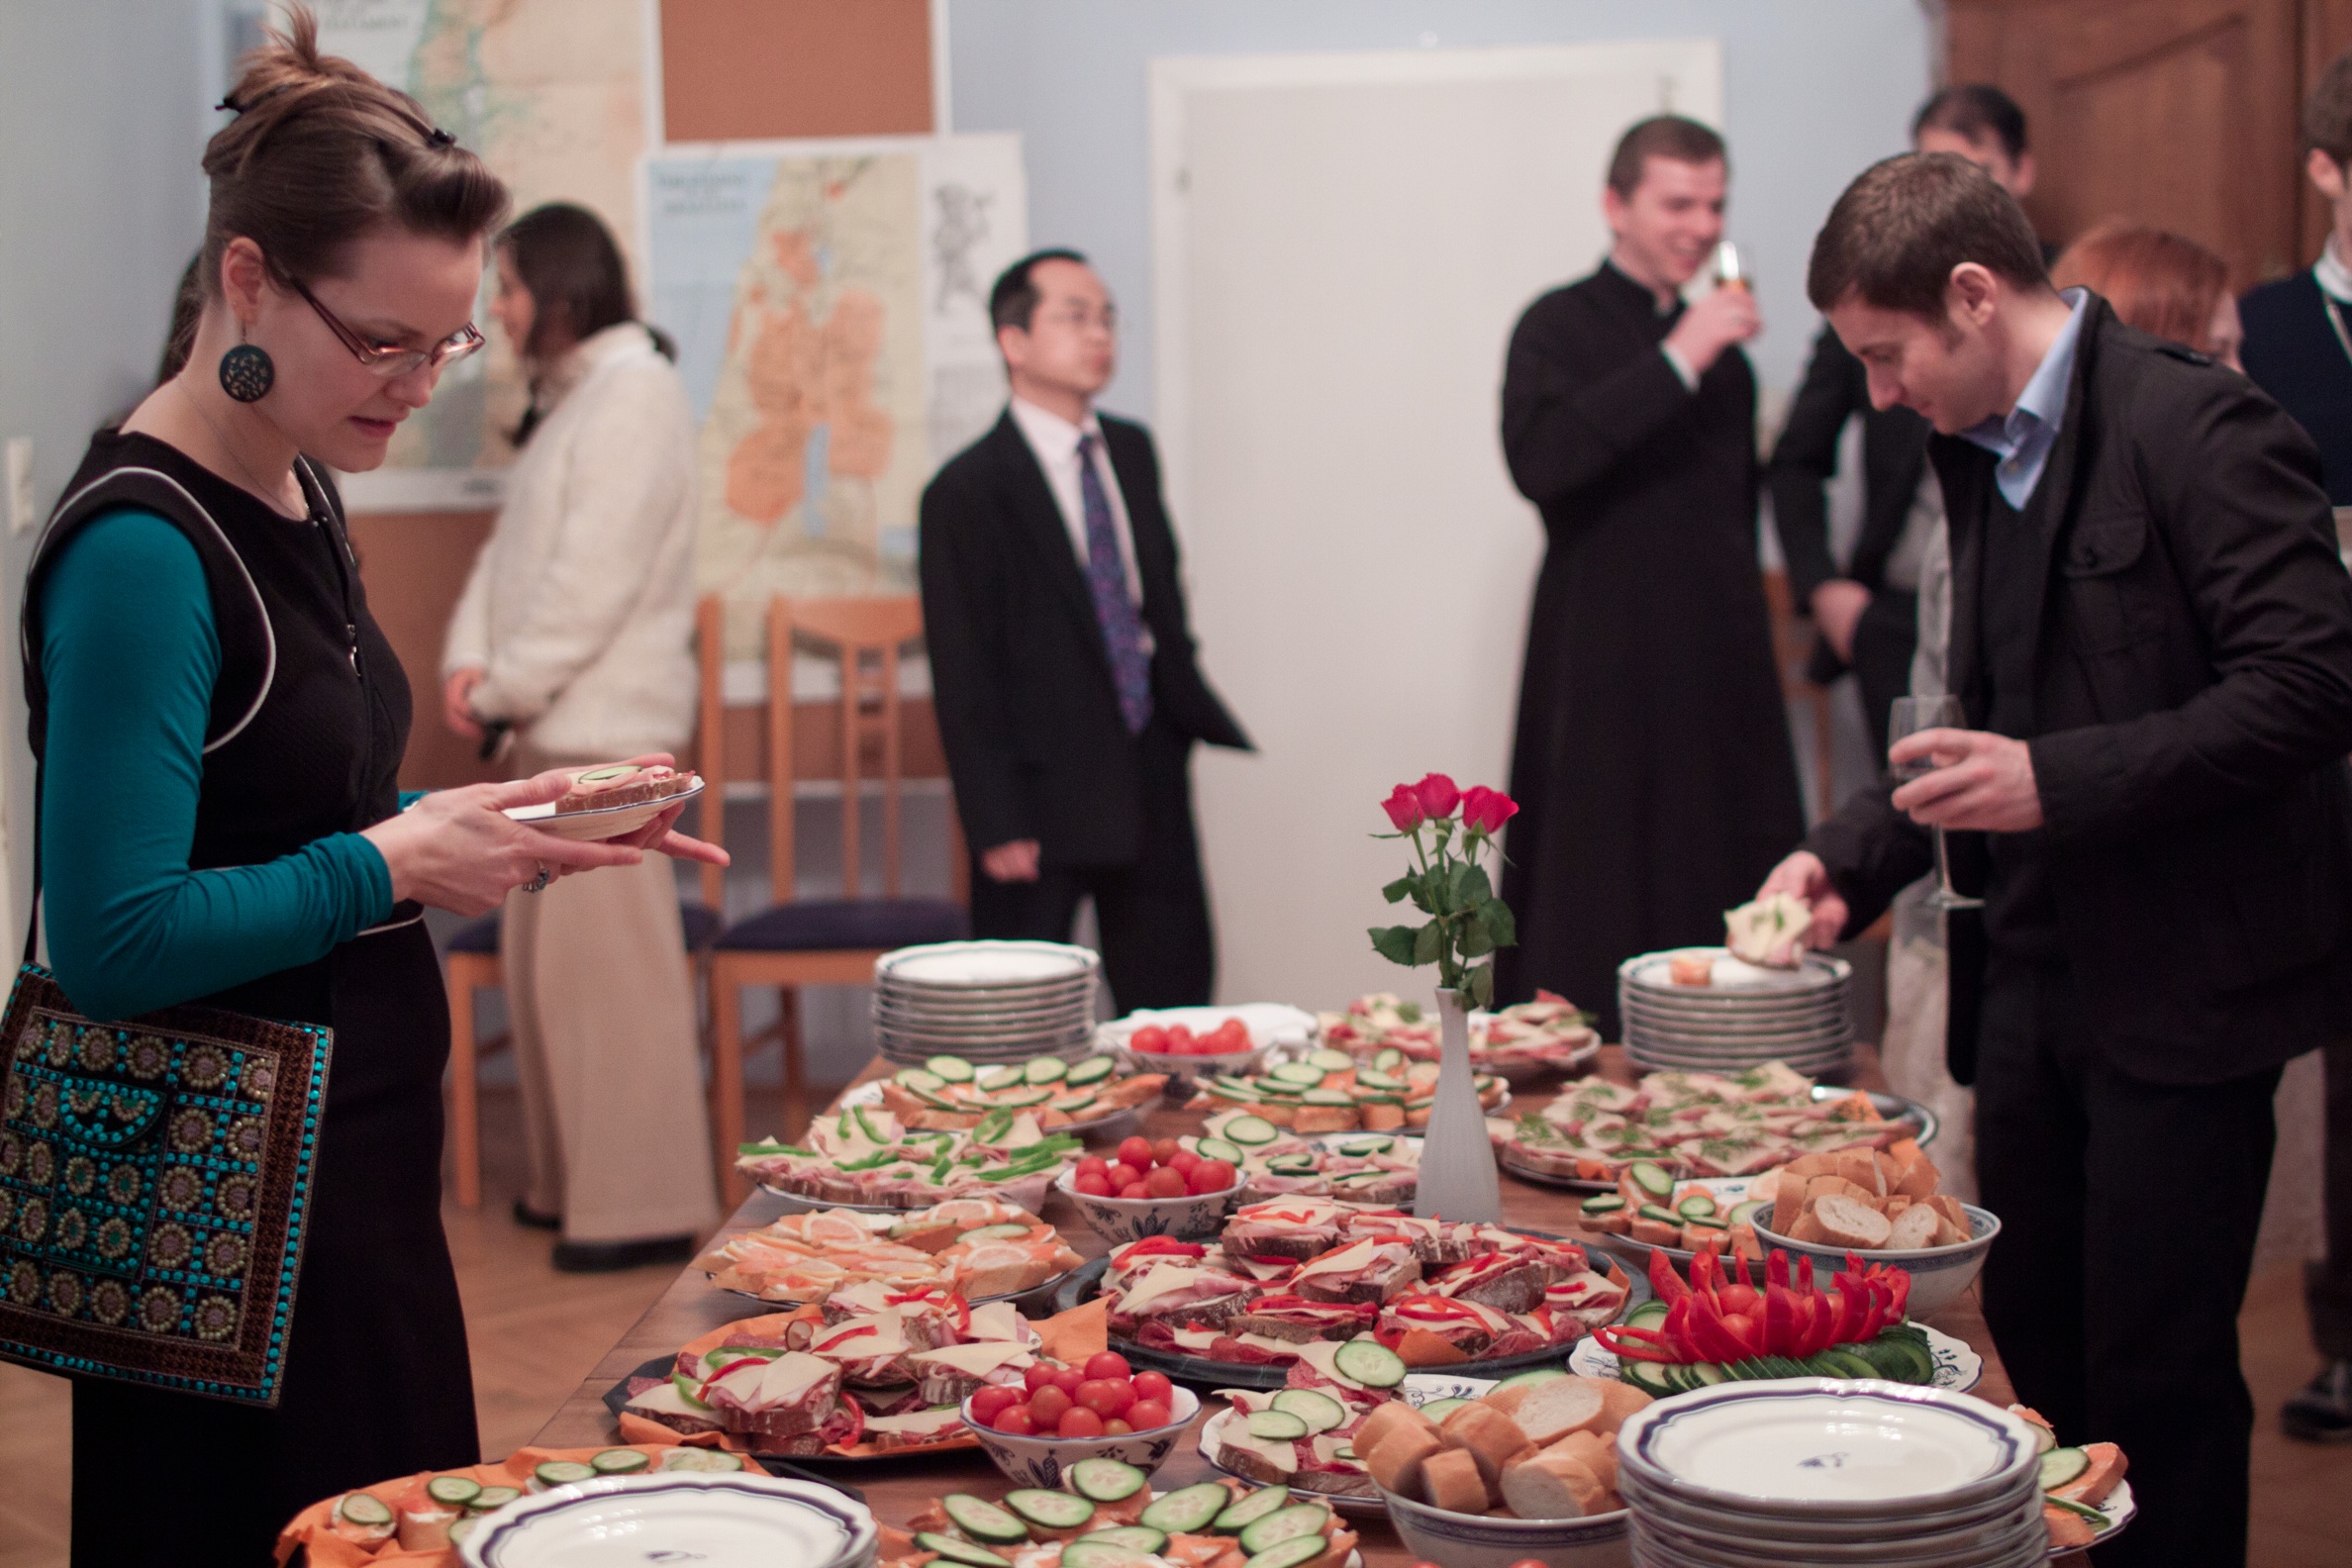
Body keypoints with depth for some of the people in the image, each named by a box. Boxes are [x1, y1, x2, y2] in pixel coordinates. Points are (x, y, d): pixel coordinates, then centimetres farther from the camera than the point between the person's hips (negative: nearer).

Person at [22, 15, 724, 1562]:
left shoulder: (300, 499, 9)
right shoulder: (139, 549, -20)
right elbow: (117, 941, -24)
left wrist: (505, 827, 4)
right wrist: (394, 864, -19)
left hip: (361, 1160, 9)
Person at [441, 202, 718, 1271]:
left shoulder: (632, 392, -11)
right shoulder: (567, 400, 19)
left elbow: (595, 576, -18)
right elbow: (511, 548, 16)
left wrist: (508, 686, -13)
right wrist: (469, 658, 0)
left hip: (605, 727, -10)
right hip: (554, 724, 10)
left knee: (605, 961, -8)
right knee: (541, 956, 12)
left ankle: (644, 1204, -3)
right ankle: (571, 1180, 21)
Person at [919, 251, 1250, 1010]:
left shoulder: (1131, 450, 10)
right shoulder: (968, 490, -10)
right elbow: (964, 675, -12)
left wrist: (1185, 698, 9)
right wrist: (996, 825, -14)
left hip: (1150, 775, 6)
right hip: (1045, 786, -6)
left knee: (1175, 1000, 9)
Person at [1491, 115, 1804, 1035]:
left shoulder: (1722, 352, 17)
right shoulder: (1562, 327, -2)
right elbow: (1538, 459, -21)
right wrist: (1676, 362, -21)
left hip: (1722, 677, 6)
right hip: (1607, 675, -6)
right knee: (1596, 935, -6)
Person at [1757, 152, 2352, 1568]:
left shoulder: (2195, 426, -15)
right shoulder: (1983, 455, 12)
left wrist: (2057, 783, -23)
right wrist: (1849, 861, 9)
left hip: (2183, 980, -8)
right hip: (2036, 971, 8)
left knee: (2159, 1374, -1)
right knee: (2035, 1336, 16)